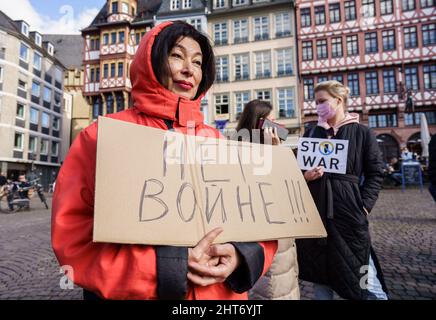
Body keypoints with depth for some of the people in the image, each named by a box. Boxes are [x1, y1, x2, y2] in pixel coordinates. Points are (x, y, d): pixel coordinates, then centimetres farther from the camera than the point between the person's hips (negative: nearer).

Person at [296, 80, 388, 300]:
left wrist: (364, 205, -8)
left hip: (348, 209, -3)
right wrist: (305, 176, -6)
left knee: (363, 274, 2)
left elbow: (375, 173, 2)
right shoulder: (311, 133, 10)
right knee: (320, 274, 13)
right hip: (316, 210, 3)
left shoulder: (362, 133, 2)